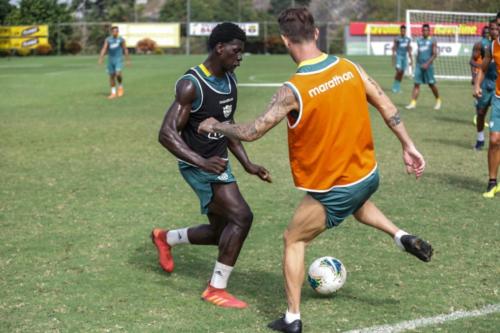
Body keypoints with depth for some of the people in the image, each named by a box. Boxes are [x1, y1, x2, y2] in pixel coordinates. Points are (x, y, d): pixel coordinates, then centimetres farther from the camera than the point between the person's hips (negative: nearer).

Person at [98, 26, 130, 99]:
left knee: (118, 73, -21)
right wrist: (101, 58, -14)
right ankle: (113, 93, 13)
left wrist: (128, 60, 7)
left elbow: (125, 50, 6)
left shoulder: (121, 39, 0)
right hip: (110, 59, 3)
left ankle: (120, 86, 6)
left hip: (118, 59, -3)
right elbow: (104, 49, -3)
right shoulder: (108, 40, 3)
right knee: (111, 76, 4)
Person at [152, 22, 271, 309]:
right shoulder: (191, 84, -22)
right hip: (198, 166, -9)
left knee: (220, 233, 16)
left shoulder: (230, 79, 4)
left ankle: (165, 238, 41)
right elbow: (167, 134, -26)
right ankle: (216, 289, -9)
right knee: (242, 216, -22)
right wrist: (202, 162, -37)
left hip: (219, 163, 9)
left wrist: (248, 164, 11)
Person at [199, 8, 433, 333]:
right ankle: (403, 237, 24)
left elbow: (251, 132, -16)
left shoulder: (293, 90, -21)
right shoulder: (350, 68, -7)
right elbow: (387, 106, -1)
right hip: (369, 175, 5)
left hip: (334, 192, -5)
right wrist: (408, 146, 9)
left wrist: (215, 125, 2)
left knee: (293, 240, 15)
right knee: (357, 202, 41)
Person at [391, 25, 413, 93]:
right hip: (398, 56, -5)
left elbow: (409, 50, 13)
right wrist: (393, 59, -12)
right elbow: (394, 49, -5)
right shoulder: (397, 39, -6)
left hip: (405, 57, 5)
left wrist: (411, 60, 12)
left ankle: (398, 87, 15)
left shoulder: (408, 39, 7)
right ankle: (395, 87, -6)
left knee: (402, 73, 5)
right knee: (398, 71, -16)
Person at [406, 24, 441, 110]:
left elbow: (435, 54, -10)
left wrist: (428, 63, -19)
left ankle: (438, 100, 23)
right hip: (419, 65, 4)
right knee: (416, 84, -5)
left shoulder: (432, 41, -3)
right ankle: (413, 103, -10)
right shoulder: (419, 40, 13)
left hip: (428, 65, -4)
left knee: (431, 84, 3)